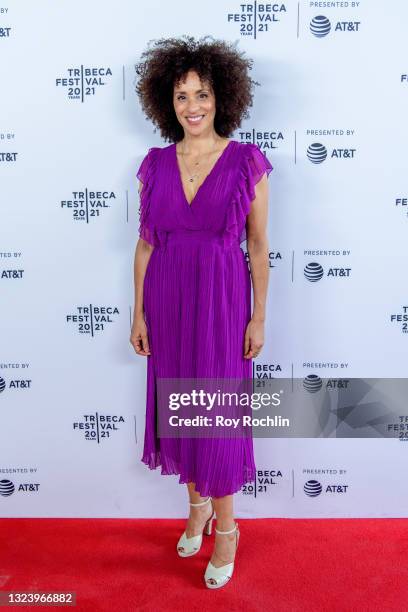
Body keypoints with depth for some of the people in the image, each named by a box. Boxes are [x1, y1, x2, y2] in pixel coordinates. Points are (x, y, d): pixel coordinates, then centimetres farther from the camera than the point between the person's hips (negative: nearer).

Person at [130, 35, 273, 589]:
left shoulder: (247, 162, -5)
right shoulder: (155, 163, 4)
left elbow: (258, 246, -3)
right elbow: (146, 242, 6)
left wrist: (259, 317, -5)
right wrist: (139, 312, 3)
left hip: (222, 301, -3)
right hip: (167, 300, 4)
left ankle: (226, 527, 25)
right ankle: (198, 503, 37)